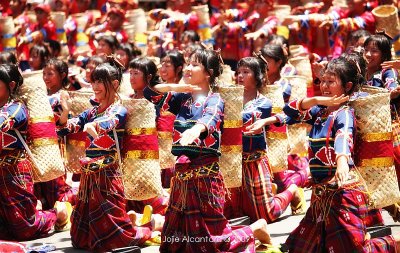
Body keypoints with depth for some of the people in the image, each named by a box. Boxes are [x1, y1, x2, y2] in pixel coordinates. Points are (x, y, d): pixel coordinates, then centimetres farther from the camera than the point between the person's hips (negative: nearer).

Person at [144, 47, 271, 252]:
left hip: (204, 173, -7)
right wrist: (176, 87, -10)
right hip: (182, 172, 7)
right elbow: (149, 93, 7)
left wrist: (196, 129, -55)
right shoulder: (183, 98, 9)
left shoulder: (214, 100, -9)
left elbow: (209, 118, -32)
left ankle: (256, 229, 17)